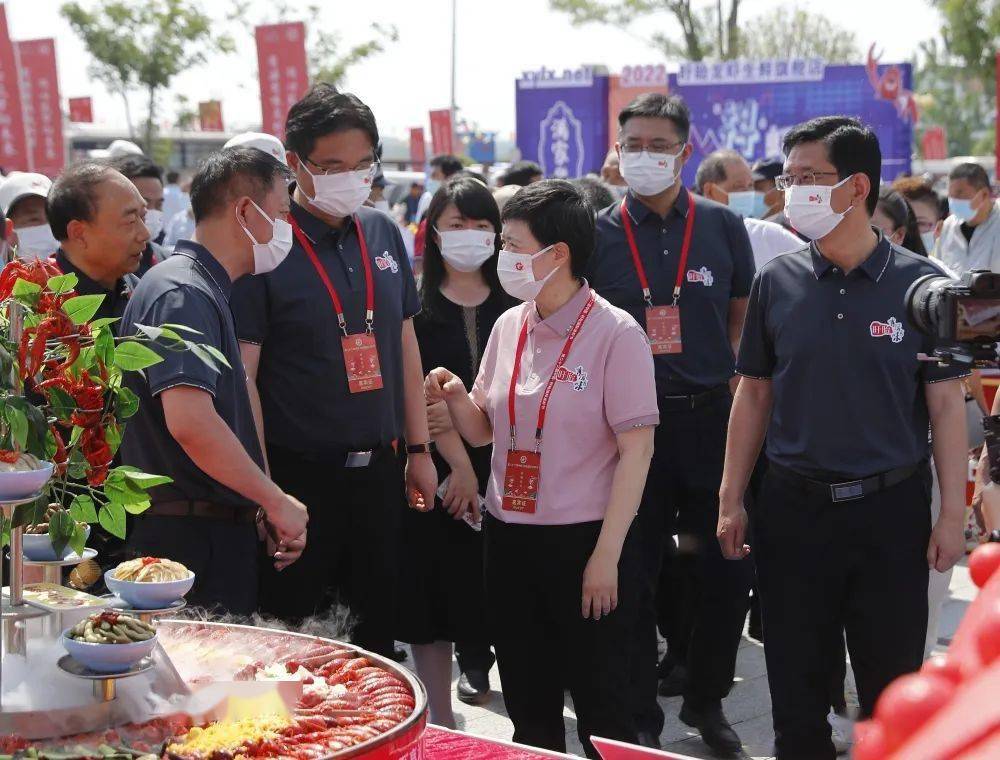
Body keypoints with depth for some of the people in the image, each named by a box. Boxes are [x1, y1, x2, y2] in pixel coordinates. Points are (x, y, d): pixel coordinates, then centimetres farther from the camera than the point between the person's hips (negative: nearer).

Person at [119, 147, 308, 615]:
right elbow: (190, 422, -28)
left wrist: (263, 508, 13)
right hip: (192, 539, -10)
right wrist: (276, 501, -17)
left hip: (220, 530, 10)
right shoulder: (184, 294, -14)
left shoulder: (207, 292, 18)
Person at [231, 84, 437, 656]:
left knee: (378, 630, 15)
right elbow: (244, 374, -12)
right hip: (299, 474, -5)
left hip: (379, 469, 5)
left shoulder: (383, 233, 7)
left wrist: (419, 450, 11)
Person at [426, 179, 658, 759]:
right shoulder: (509, 326, 6)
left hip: (585, 540, -6)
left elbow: (636, 451, -12)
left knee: (601, 711, 6)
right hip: (510, 539, 6)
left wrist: (606, 556, -14)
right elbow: (483, 430, 13)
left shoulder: (615, 334, -12)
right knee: (529, 712, 15)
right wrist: (456, 397, -8)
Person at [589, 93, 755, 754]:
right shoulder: (598, 236, 0)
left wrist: (731, 385, 1)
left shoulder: (722, 227, 4)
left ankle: (706, 699, 29)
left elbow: (744, 321, 12)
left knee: (727, 572, 7)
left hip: (710, 420, 2)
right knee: (636, 579, 5)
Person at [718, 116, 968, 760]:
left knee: (893, 684, 9)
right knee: (796, 683, 12)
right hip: (793, 507, 2)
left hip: (890, 507, -2)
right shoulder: (778, 282, 1)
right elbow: (755, 394, 7)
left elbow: (946, 402, -3)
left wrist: (952, 514, -7)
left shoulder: (920, 284, -6)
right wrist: (731, 500, 4)